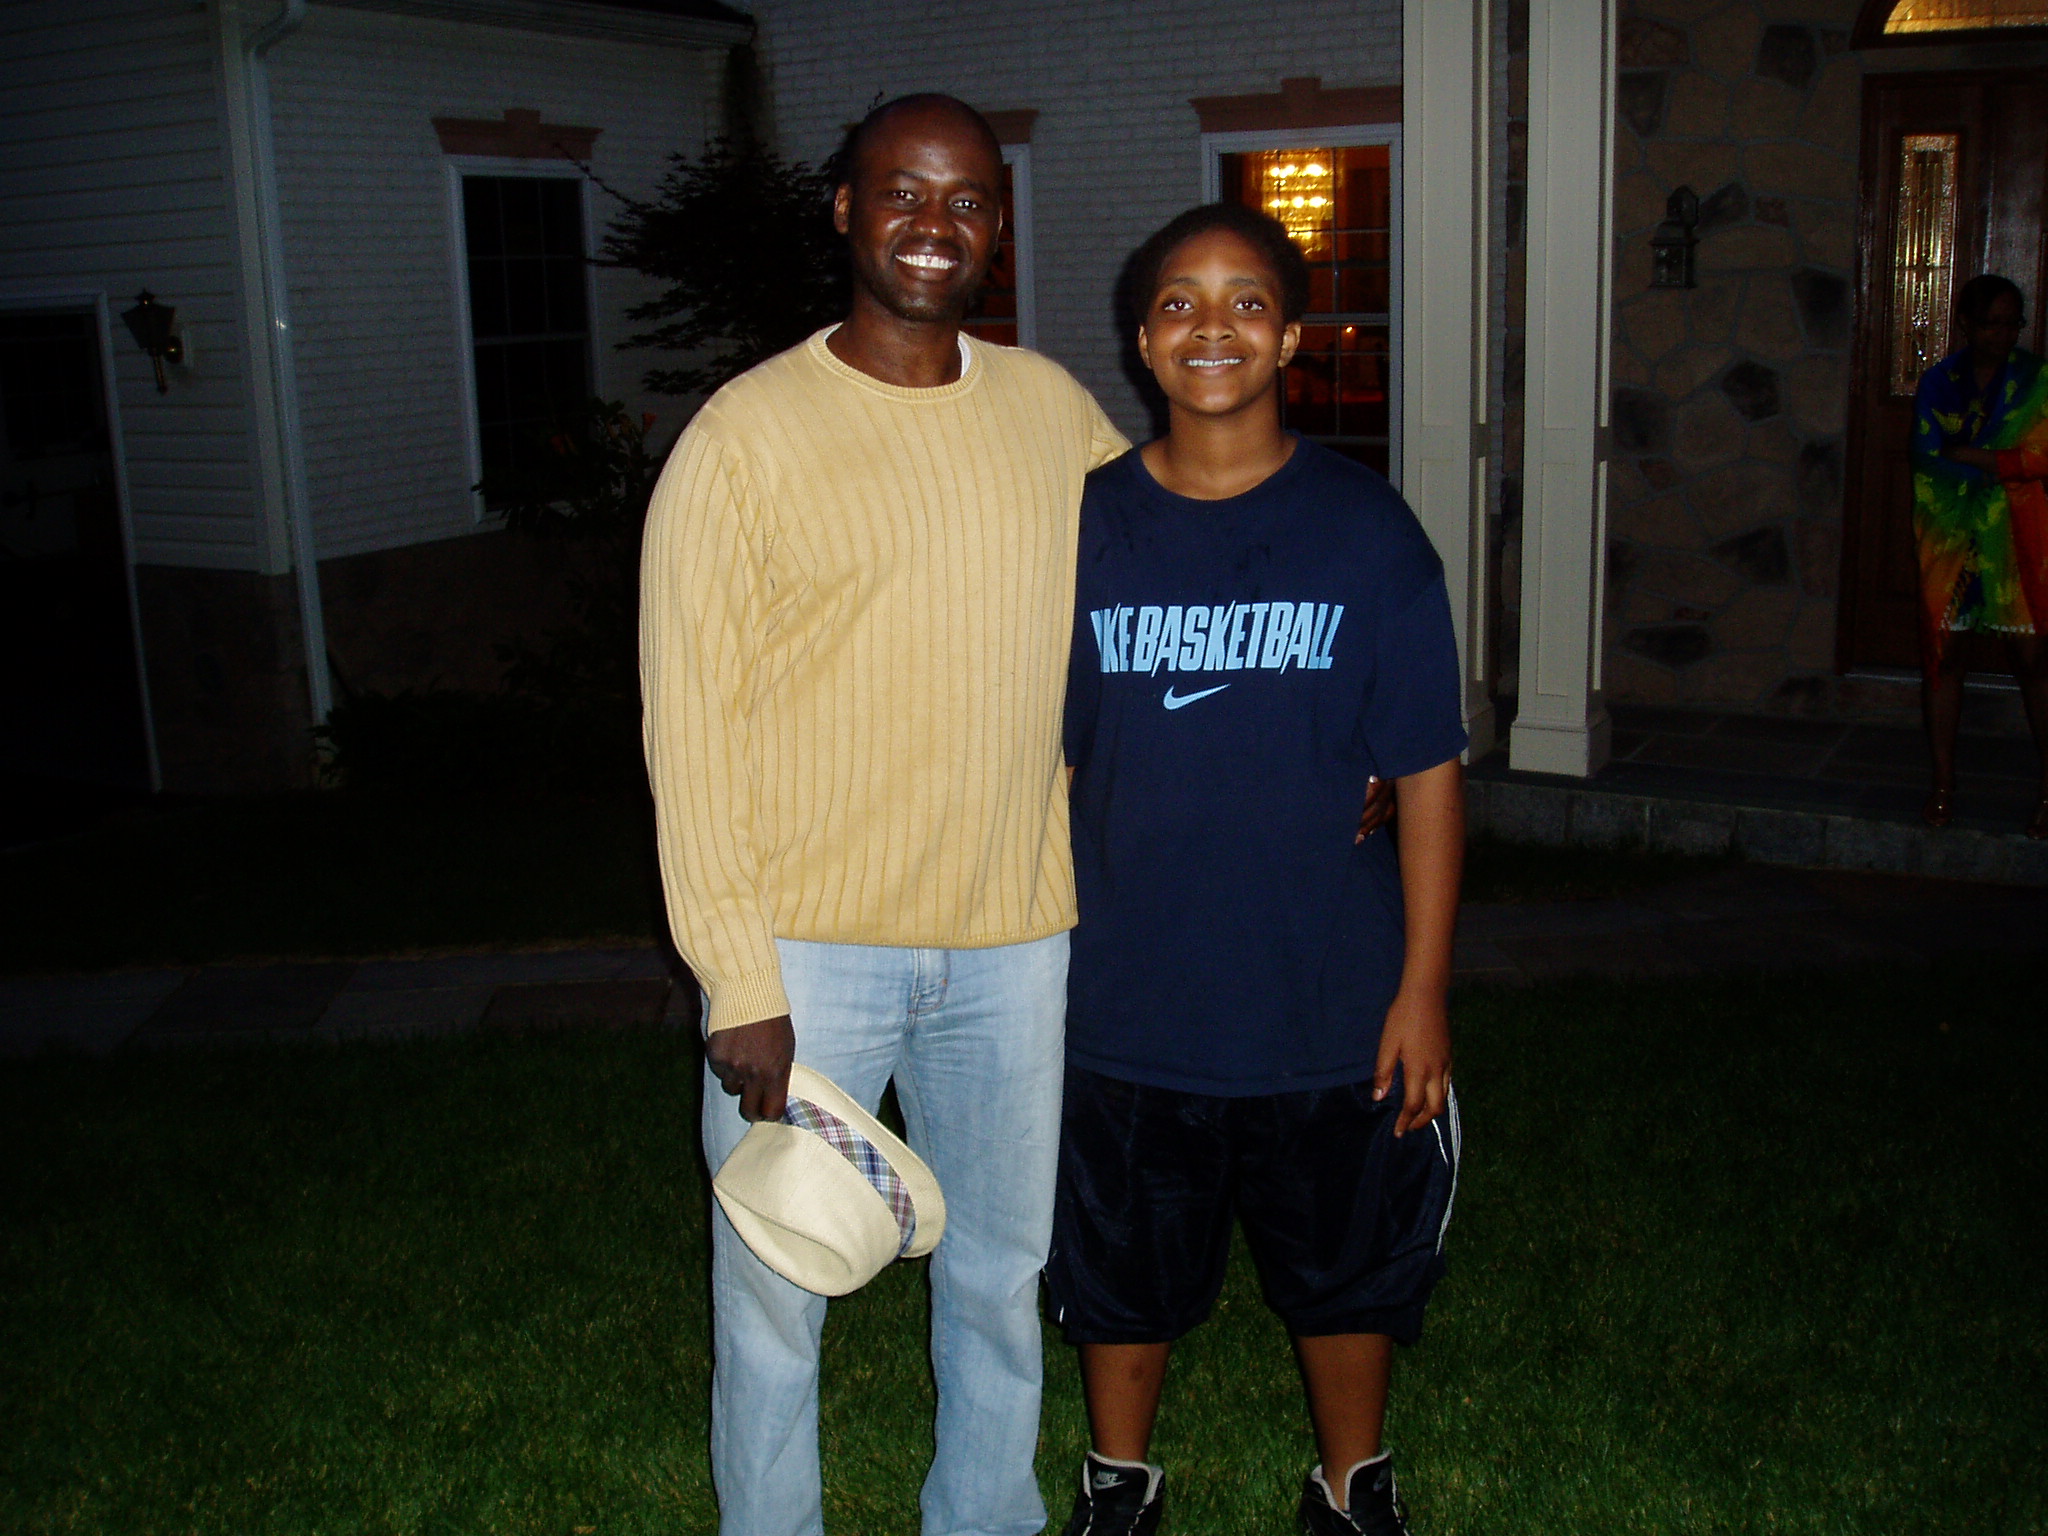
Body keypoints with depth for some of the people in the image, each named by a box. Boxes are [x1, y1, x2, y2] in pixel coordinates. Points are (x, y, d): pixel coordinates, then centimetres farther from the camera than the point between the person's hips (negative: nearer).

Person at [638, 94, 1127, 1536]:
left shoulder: (1054, 409, 4)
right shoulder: (747, 434, -9)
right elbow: (690, 723, -10)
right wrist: (740, 981, -13)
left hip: (1011, 941, 4)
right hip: (807, 944, -4)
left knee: (1003, 1269, 20)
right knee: (776, 1289, 10)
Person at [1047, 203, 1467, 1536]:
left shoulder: (1366, 530, -7)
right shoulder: (1084, 527, -3)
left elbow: (1429, 772, -5)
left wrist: (1423, 988, -7)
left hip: (1329, 1009, -1)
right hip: (1126, 998, 1)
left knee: (1347, 1271, 17)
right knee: (1124, 1274, 18)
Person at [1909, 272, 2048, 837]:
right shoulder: (1938, 382, 7)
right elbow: (1927, 459, -2)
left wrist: (1963, 455, -10)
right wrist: (1999, 465, -11)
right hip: (1951, 534, 1)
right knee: (1941, 655, -1)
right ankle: (1943, 784, 9)